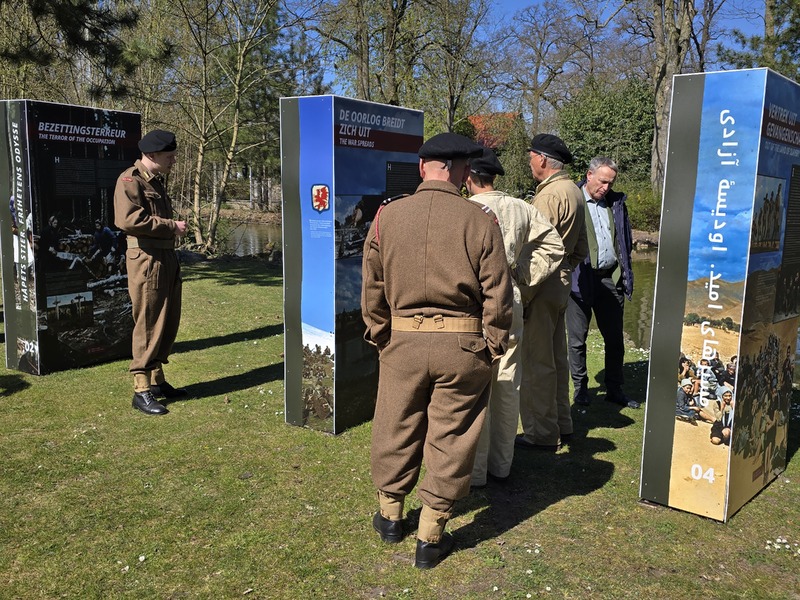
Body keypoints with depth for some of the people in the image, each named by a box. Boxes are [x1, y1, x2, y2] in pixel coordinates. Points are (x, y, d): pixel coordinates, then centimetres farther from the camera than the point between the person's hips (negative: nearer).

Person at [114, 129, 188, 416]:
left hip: (167, 258, 9)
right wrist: (171, 226, -17)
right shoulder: (130, 180, -9)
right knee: (148, 325, -6)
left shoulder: (156, 181, 20)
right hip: (146, 259, -9)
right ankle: (142, 390, 2)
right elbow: (128, 219, -23)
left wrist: (175, 227, 9)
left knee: (168, 323, 13)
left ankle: (157, 380, 26)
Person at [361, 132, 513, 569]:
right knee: (451, 438, 11)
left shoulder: (387, 215, -3)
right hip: (463, 345, -1)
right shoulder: (480, 221, -8)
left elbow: (372, 288, 2)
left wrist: (378, 334, 14)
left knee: (395, 429, 19)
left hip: (402, 341, 2)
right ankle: (431, 536, 22)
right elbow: (497, 296, -6)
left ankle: (390, 515, 38)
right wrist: (494, 348, 6)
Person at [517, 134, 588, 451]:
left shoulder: (549, 195, -17)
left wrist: (523, 294, -18)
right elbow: (581, 248, 18)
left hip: (541, 286, -10)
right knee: (556, 358, 17)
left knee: (537, 362, -2)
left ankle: (541, 434, 7)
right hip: (562, 284, 10)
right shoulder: (574, 192, 14)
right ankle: (561, 425, 29)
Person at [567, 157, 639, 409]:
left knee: (615, 338, 11)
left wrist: (626, 275, 9)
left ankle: (614, 389, 23)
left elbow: (626, 240, 16)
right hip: (580, 280, -4)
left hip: (611, 279, 5)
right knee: (577, 338, 6)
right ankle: (580, 388, 20)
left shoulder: (617, 203, 11)